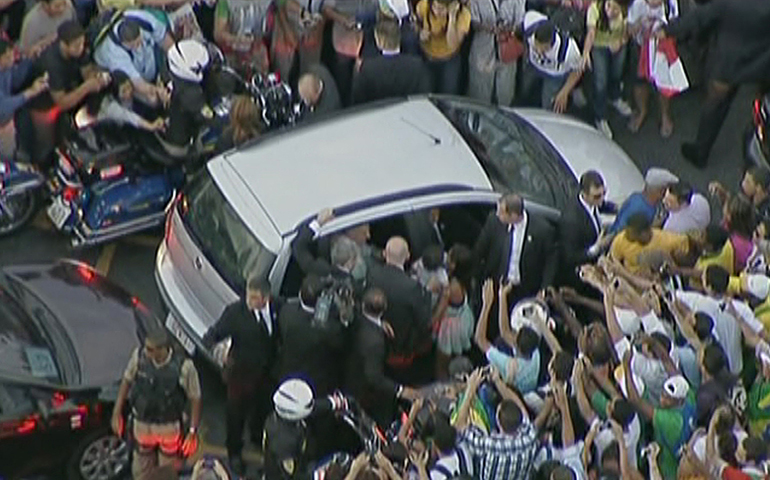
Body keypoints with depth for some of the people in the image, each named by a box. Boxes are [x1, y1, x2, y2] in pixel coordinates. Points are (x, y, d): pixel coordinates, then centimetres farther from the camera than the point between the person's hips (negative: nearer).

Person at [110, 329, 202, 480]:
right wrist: (117, 412, 2)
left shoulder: (184, 367, -28)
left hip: (169, 428, -2)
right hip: (142, 424, 3)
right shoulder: (139, 356, -20)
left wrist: (192, 432, -12)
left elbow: (195, 399, -15)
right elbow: (127, 381, -1)